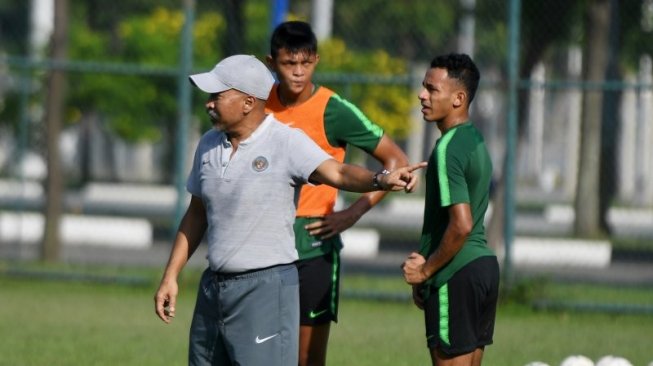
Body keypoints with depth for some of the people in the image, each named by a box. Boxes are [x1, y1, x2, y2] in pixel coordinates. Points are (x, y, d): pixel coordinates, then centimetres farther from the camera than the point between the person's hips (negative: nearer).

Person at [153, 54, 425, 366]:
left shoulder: (286, 142, -12)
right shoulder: (209, 145, 8)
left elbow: (336, 172, -28)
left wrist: (381, 180, -47)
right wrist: (171, 275, 16)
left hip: (266, 285, -7)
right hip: (213, 286, 7)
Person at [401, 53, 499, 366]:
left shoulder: (448, 149, -17)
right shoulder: (475, 140, 13)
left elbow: (461, 224, -24)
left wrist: (426, 270, -12)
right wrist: (426, 264, 14)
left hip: (455, 275, -10)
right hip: (483, 265, 10)